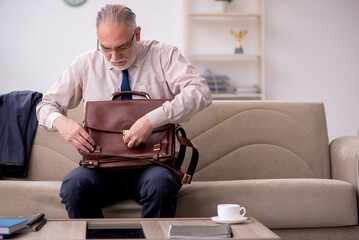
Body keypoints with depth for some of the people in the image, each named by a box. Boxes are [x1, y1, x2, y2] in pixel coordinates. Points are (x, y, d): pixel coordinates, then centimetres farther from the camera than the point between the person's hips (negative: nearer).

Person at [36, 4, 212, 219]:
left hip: (152, 163, -2)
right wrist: (61, 122, -11)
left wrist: (152, 120, -25)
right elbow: (47, 105, 15)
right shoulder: (85, 65, 10)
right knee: (74, 185, -30)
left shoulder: (163, 56, 2)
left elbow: (200, 92, -13)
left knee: (160, 184, -37)